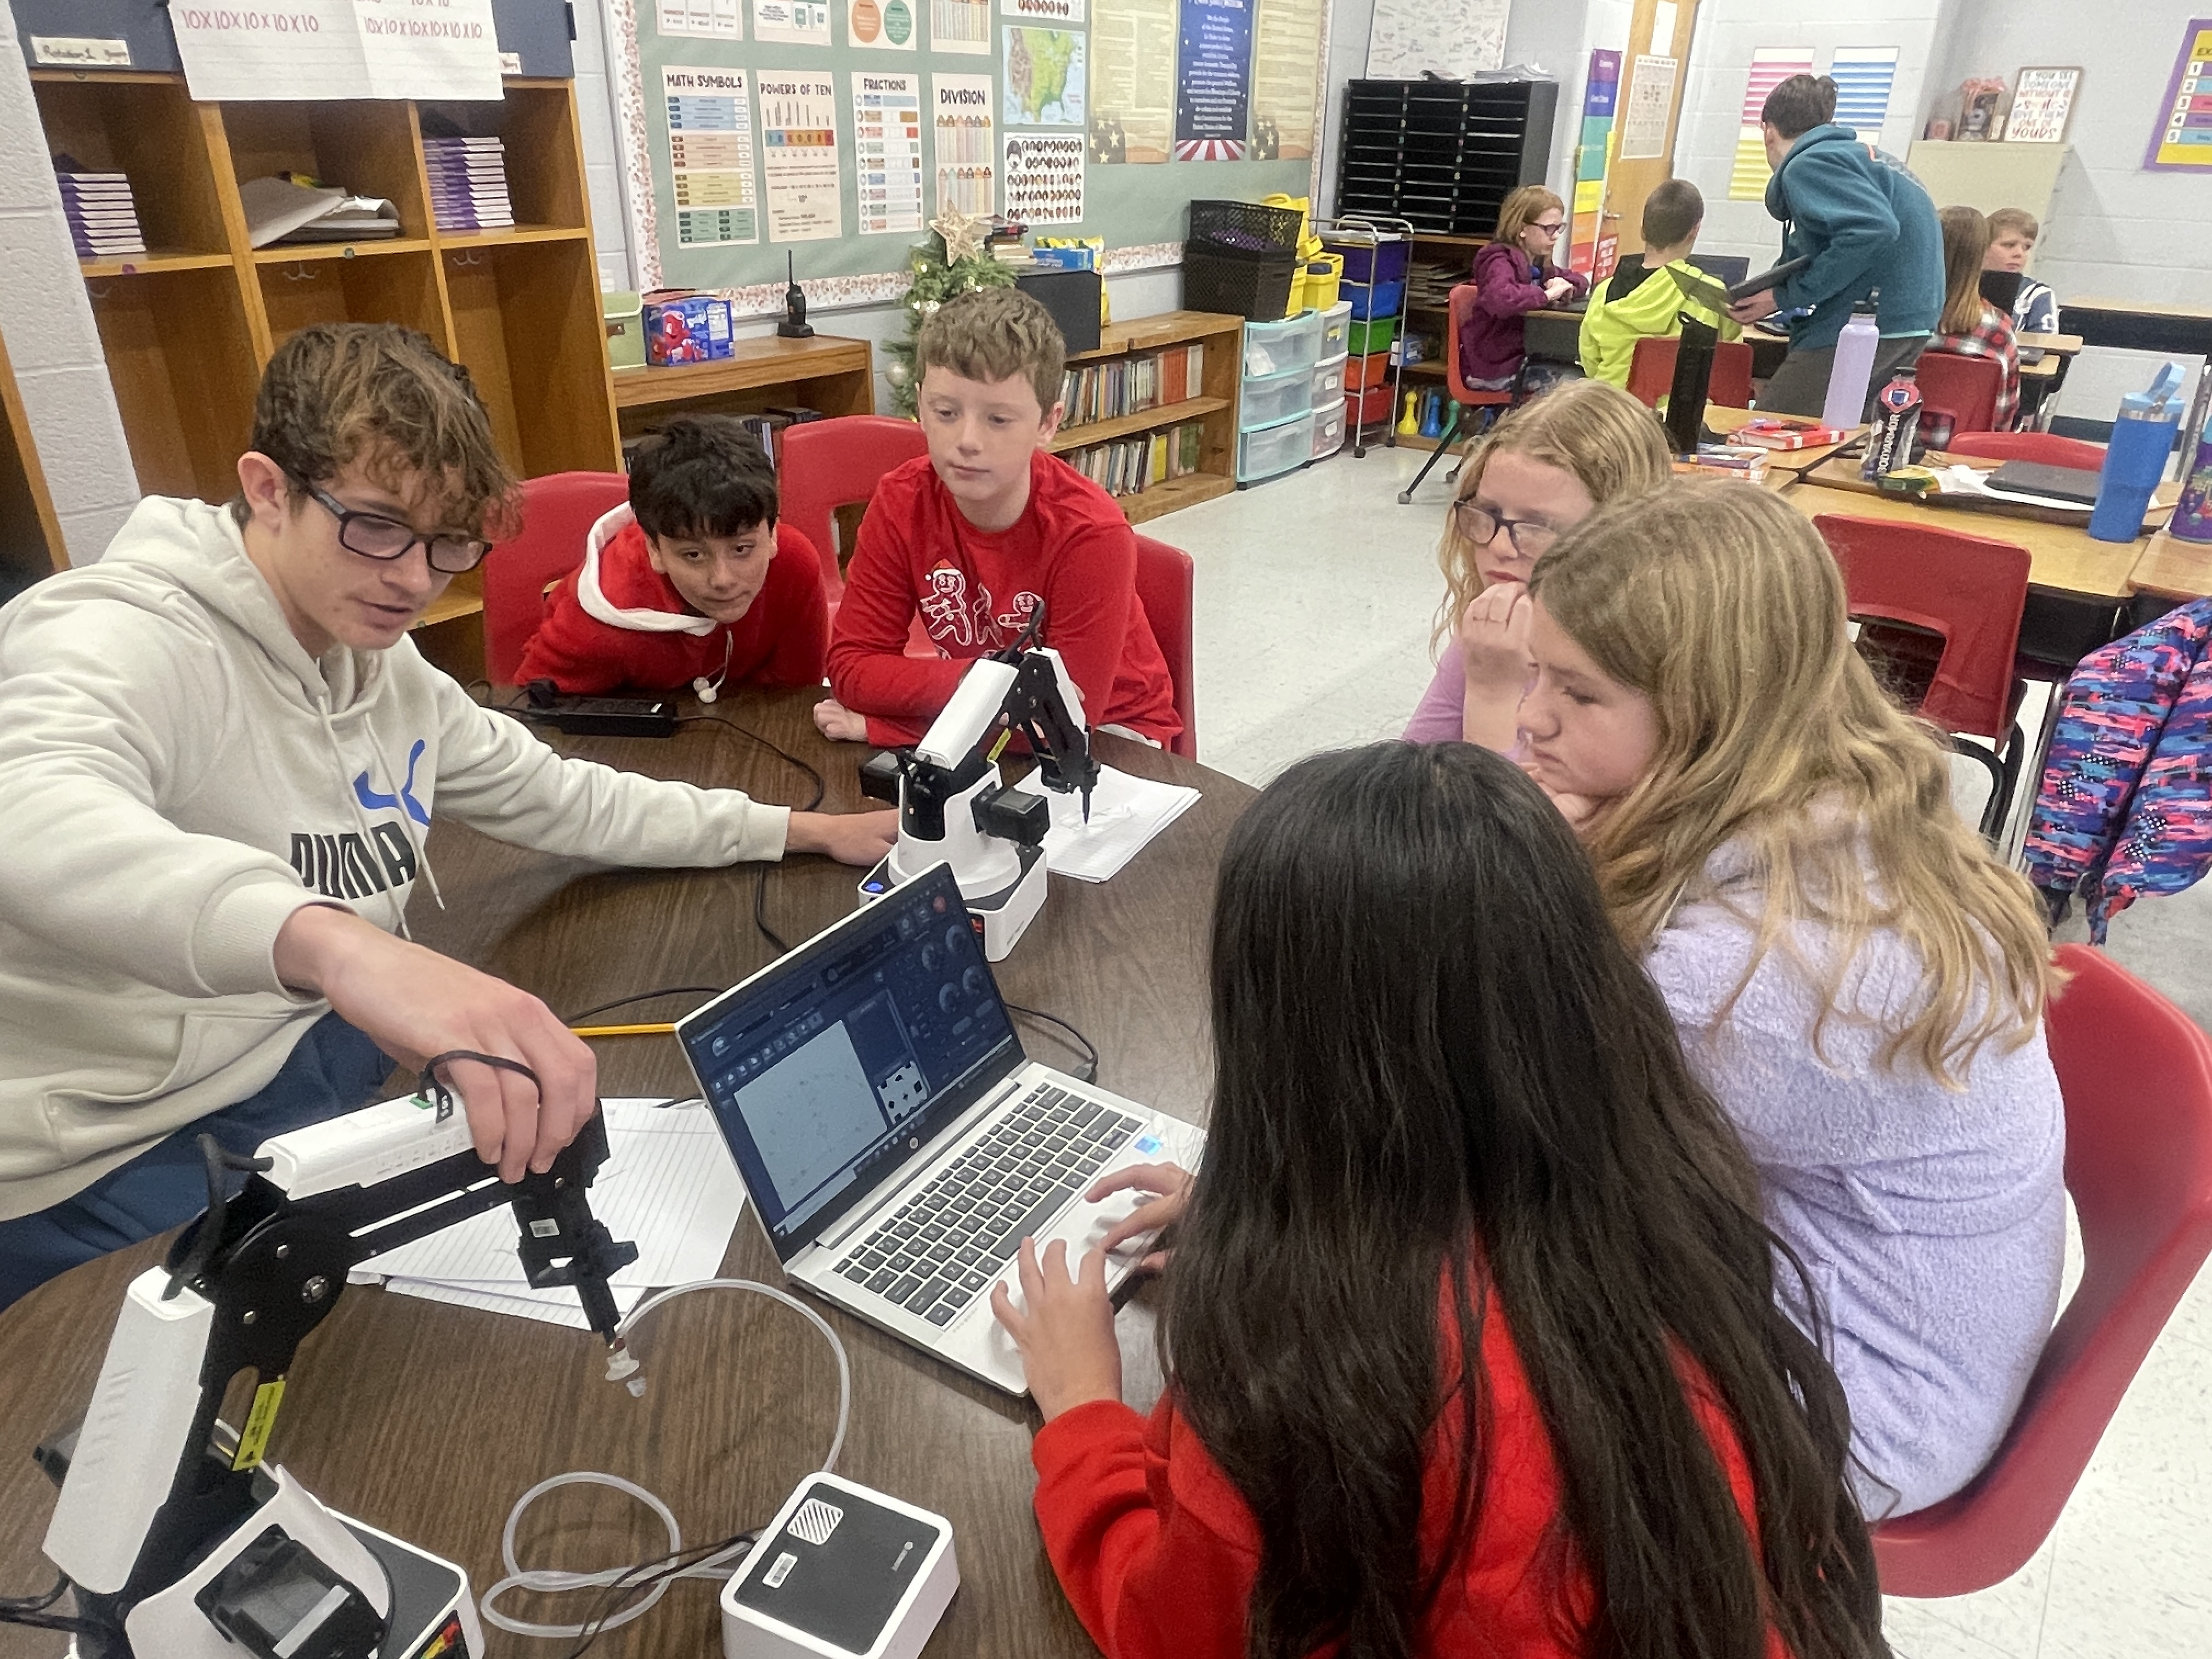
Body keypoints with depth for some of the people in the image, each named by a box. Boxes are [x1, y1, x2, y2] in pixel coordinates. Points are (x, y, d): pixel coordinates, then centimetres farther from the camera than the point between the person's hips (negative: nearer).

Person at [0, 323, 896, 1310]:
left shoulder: (385, 670, 7)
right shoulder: (125, 642, -20)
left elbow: (562, 799, 16)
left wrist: (798, 830, 14)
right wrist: (337, 942, -61)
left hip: (328, 1067, 7)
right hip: (113, 1172, -7)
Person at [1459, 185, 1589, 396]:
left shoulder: (1539, 263, 14)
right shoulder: (1500, 261, -14)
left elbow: (1581, 280, 24)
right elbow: (1498, 298, -38)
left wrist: (1565, 286, -1)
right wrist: (1546, 295, -26)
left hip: (1523, 356, 9)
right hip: (1494, 366, -9)